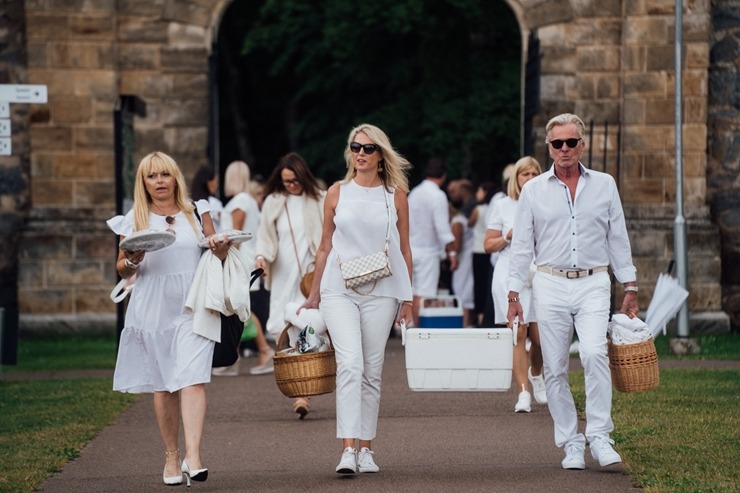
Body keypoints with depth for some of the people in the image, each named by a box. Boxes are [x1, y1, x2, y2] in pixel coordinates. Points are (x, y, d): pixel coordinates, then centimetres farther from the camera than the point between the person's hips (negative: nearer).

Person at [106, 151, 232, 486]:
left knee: (193, 380, -16)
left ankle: (193, 456, -25)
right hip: (153, 310, 1)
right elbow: (122, 269, 11)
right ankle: (171, 456, 15)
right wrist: (132, 261, -11)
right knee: (163, 386, 4)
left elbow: (218, 254, 17)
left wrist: (221, 248, -6)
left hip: (192, 308, -1)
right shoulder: (134, 220, 9)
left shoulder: (196, 212, 10)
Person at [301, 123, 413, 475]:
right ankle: (348, 449, -22)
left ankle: (365, 449, 11)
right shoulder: (338, 193, 7)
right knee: (350, 364, -16)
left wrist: (407, 298, 7)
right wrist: (313, 294, 15)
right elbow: (325, 247, 14)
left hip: (381, 291, 1)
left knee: (372, 371, 3)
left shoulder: (395, 195, 6)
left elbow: (404, 249, 10)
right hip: (339, 290, -1)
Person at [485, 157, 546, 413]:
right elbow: (488, 245, 10)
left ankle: (535, 373, 32)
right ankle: (523, 393, -8)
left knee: (540, 337, -1)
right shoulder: (503, 206, 7)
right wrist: (509, 237, -7)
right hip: (510, 275, -1)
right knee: (518, 334, -8)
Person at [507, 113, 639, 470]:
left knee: (594, 354, -21)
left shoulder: (604, 185, 9)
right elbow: (522, 246, 9)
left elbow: (618, 239, 12)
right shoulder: (533, 190, 8)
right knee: (555, 369, 0)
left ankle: (600, 437, -17)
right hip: (550, 284, 1)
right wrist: (514, 294, 4)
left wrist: (630, 288, 8)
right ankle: (571, 444, 7)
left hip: (593, 284, -1)